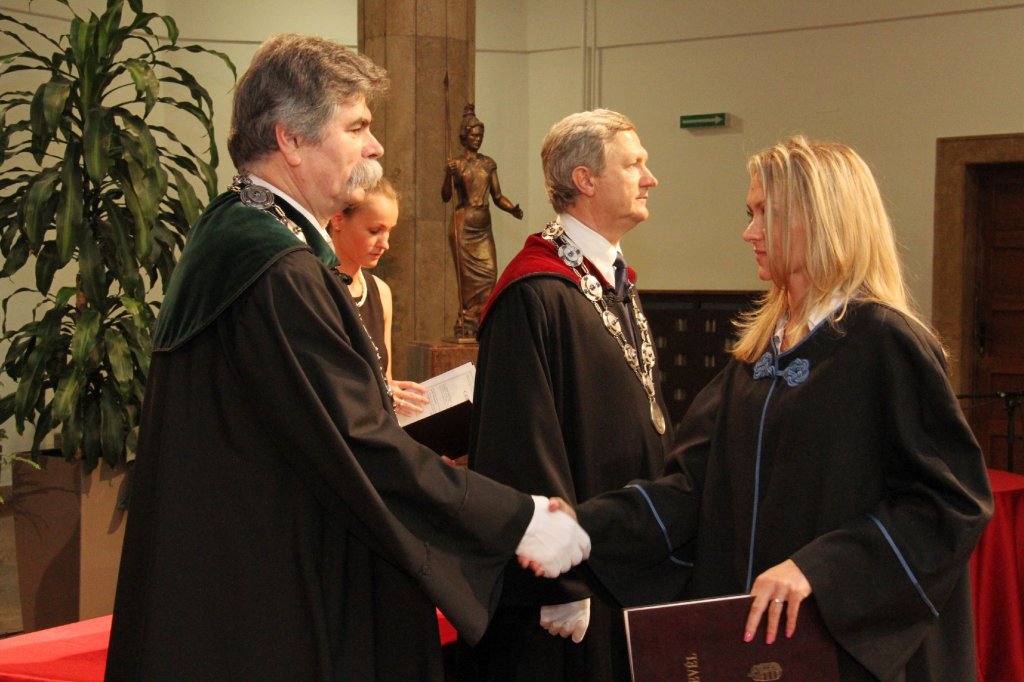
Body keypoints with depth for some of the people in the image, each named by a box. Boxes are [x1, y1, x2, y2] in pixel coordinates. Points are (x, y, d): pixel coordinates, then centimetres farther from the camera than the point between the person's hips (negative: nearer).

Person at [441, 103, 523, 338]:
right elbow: (446, 197, -7)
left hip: (484, 226, 4)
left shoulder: (488, 164, 11)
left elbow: (497, 196, 10)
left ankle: (478, 323, 1)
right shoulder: (456, 164, 1)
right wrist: (450, 176, -24)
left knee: (489, 273, -5)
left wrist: (513, 209, -8)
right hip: (463, 226, -4)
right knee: (469, 275, -4)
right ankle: (467, 324, 3)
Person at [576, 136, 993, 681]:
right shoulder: (761, 344, 9)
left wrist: (817, 568, -27)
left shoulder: (882, 340, -13)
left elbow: (951, 499, -19)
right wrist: (585, 527, -9)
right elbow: (700, 481, 4)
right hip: (753, 632, 7)